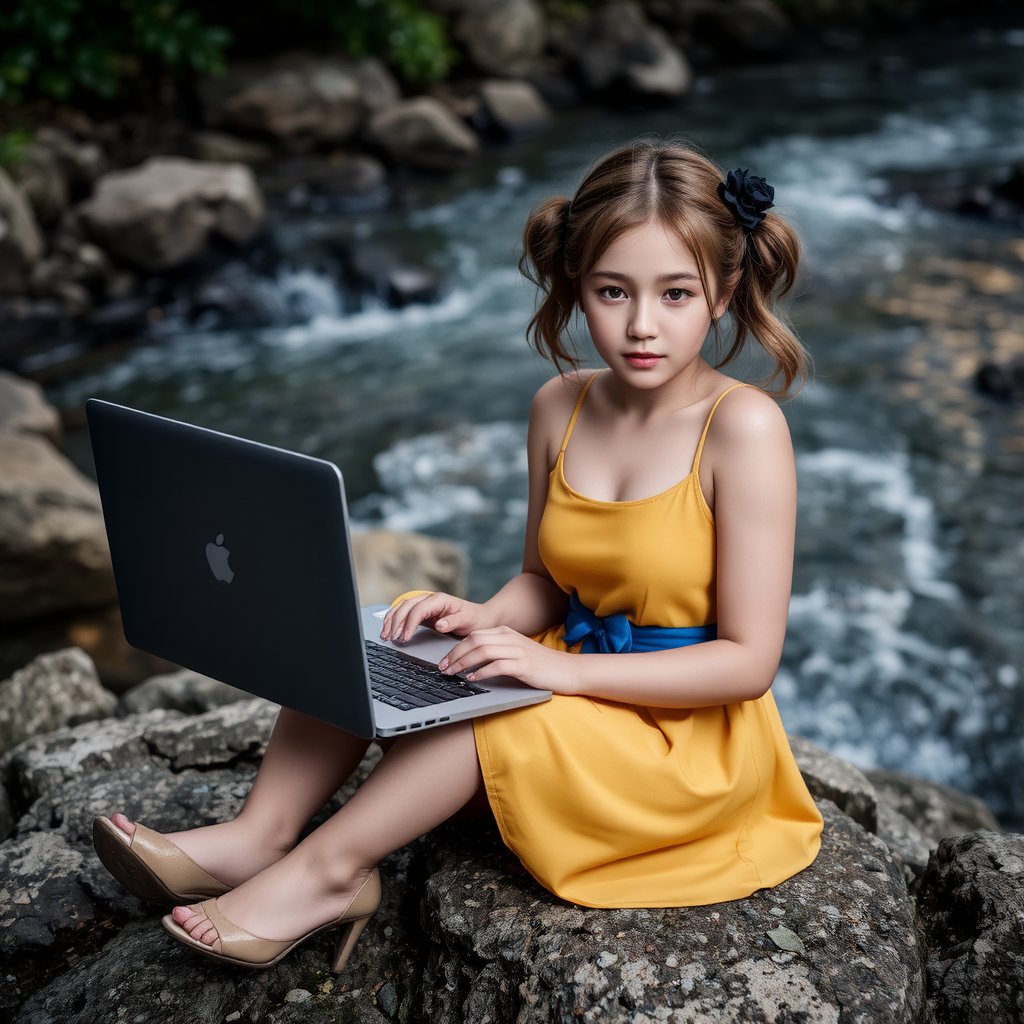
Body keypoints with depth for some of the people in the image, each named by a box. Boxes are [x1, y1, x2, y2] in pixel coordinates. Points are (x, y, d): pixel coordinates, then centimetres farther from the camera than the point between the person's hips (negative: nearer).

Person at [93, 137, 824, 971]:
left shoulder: (744, 426, -21)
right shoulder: (561, 407, -1)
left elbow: (749, 661, -21)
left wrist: (557, 668, -27)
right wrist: (487, 618, -13)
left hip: (692, 739, -6)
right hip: (576, 676, 6)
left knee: (488, 703, -30)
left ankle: (326, 870, -13)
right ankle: (258, 836, -14)